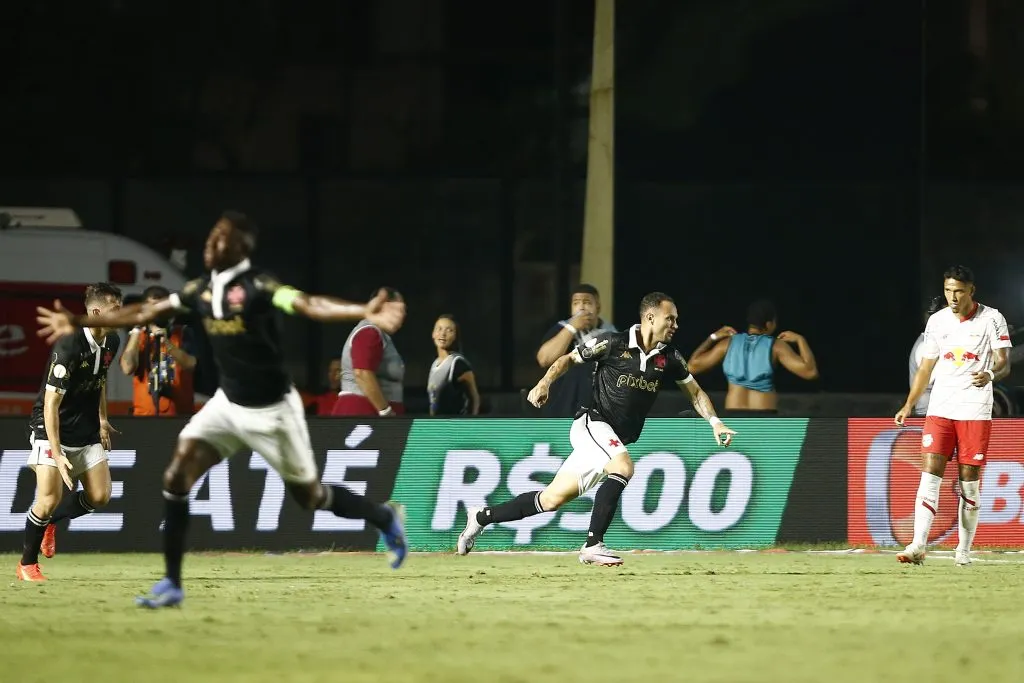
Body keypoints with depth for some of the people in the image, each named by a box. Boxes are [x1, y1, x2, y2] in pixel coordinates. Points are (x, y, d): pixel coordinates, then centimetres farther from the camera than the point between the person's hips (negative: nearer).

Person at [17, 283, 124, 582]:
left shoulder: (111, 342, -2)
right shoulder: (69, 347, -27)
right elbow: (50, 404, -27)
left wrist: (102, 419, 17)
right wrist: (57, 454, -30)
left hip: (86, 431, 7)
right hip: (52, 428, -7)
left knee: (100, 496, -1)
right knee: (49, 499, -15)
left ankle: (50, 522, 27)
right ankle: (27, 564, 5)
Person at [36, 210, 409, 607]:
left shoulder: (258, 286, -20)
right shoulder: (202, 289, 1)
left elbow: (309, 306, -37)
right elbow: (145, 313, 12)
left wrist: (364, 312, -56)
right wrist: (79, 323, 16)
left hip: (271, 409, -6)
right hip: (228, 404, 6)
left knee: (309, 495, 6)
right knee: (177, 478, -8)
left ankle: (386, 519, 34)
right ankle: (172, 584, -1)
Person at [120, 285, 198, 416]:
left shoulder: (183, 333, 6)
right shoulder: (137, 336, 8)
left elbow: (190, 365, -10)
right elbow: (127, 368, -8)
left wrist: (166, 342, -21)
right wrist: (136, 331, -7)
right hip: (144, 415, 1)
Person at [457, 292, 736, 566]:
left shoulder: (669, 358, 5)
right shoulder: (613, 343, -9)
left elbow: (695, 391, 15)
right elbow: (569, 358, 0)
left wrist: (714, 422, 0)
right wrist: (545, 383, -16)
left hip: (618, 439, 6)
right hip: (592, 424, -6)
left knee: (553, 498, 6)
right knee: (623, 467, -33)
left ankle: (481, 517, 19)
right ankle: (592, 545, -32)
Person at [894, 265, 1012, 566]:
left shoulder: (991, 319, -1)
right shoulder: (937, 321, 10)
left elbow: (1004, 362, -6)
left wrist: (991, 374, -29)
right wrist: (909, 405, 13)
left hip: (976, 410, -3)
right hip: (940, 408, 3)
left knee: (969, 481, 1)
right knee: (930, 475, -9)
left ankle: (964, 550, 11)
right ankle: (918, 546, -16)